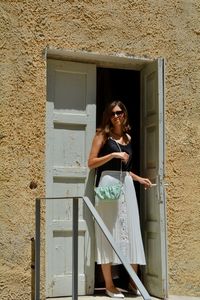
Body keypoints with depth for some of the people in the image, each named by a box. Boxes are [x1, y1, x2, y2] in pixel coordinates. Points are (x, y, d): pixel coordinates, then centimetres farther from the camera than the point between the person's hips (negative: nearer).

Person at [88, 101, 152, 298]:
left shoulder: (128, 138, 18)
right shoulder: (102, 135, 1)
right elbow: (91, 163, -6)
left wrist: (140, 179, 18)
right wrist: (113, 154, -13)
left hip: (127, 185, 6)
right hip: (108, 183, -6)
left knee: (131, 230, 5)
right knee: (108, 231, -3)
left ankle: (133, 280, 17)